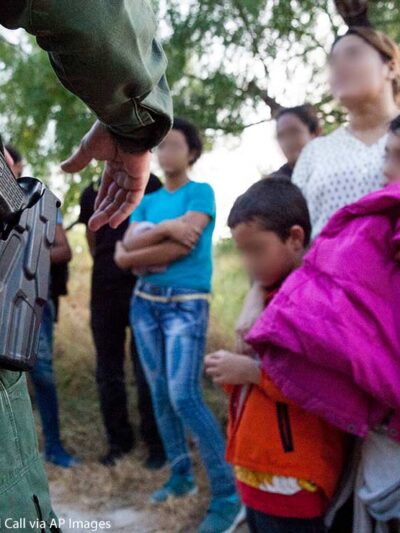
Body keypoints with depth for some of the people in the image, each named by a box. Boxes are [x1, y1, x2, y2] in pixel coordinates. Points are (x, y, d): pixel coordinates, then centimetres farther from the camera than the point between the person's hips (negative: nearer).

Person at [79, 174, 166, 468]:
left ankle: (156, 442, 10)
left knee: (146, 371, -2)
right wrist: (107, 268, 9)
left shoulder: (149, 184, 0)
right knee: (108, 372, 9)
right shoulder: (91, 194, 12)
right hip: (104, 291, 4)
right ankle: (118, 440, 21)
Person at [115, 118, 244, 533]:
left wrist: (133, 257, -4)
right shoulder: (148, 201, 15)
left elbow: (183, 247, -14)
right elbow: (128, 243, -1)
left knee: (185, 396, -15)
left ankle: (228, 496, -9)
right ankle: (181, 476, 23)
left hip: (186, 302, -6)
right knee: (160, 393, 9)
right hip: (145, 302, 7)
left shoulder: (201, 192, -2)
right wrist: (165, 228, -17)